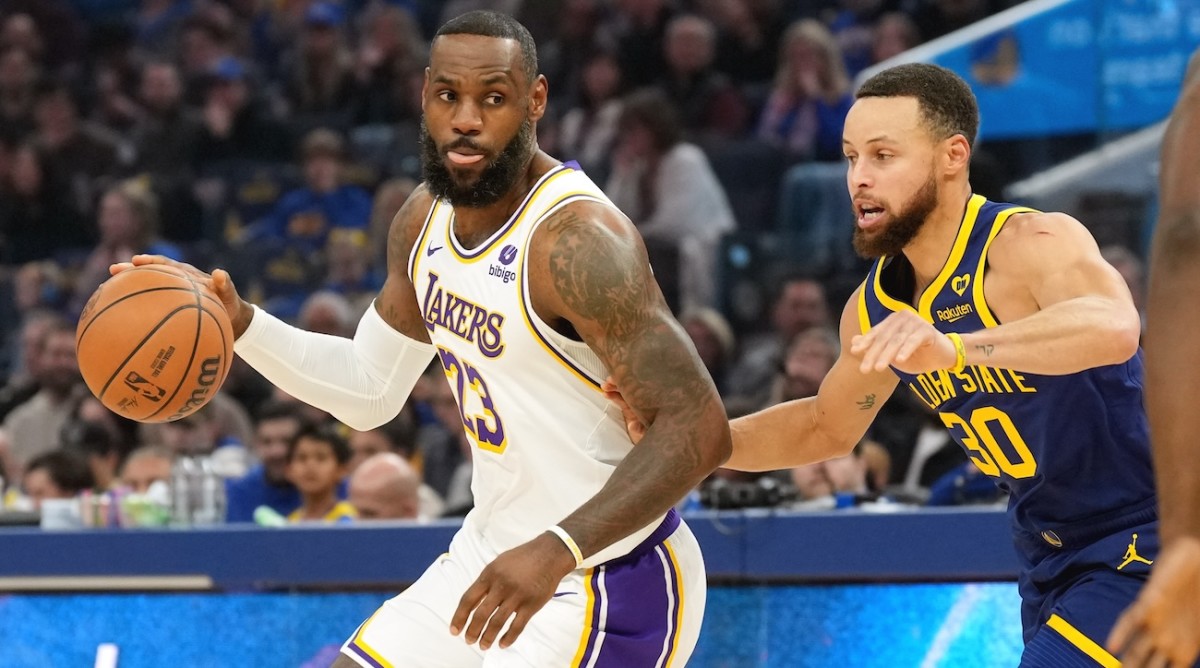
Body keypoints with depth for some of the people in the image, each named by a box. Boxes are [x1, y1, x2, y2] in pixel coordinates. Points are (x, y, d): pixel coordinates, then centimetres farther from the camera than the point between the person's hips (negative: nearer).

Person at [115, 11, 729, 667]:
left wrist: (557, 551, -39)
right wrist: (239, 322, 2)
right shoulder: (424, 219, 3)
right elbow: (371, 388, 17)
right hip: (489, 556, 9)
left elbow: (698, 429, -29)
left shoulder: (574, 239, -25)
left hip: (612, 582, -9)